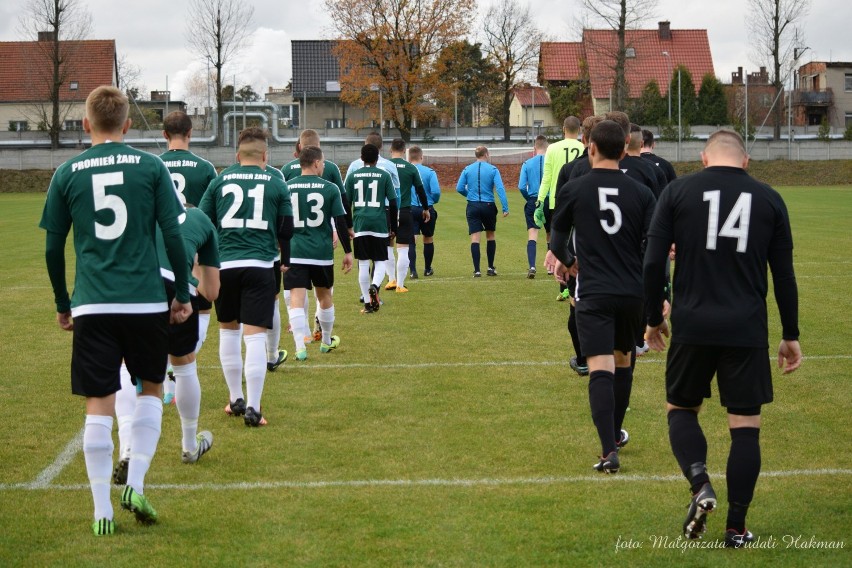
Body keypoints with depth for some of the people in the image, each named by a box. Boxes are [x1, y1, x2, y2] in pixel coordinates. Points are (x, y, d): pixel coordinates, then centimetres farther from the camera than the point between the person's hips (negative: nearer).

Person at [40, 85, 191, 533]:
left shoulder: (67, 173, 4)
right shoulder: (150, 167, 1)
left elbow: (53, 248, 7)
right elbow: (173, 235, -2)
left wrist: (62, 305, 18)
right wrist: (183, 294, 8)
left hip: (91, 306, 1)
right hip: (146, 302, 0)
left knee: (98, 406, 4)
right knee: (151, 389, 19)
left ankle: (102, 511, 6)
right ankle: (135, 484, 7)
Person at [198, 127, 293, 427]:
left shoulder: (220, 180, 6)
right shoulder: (276, 183, 4)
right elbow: (286, 229, 8)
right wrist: (284, 261, 26)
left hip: (225, 265, 2)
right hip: (260, 266, -2)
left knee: (228, 330, 18)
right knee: (255, 336, -3)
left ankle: (236, 399, 26)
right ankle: (253, 408, -7)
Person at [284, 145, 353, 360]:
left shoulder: (287, 188, 2)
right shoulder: (330, 189, -2)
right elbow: (341, 222, -3)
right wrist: (347, 251, 6)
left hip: (295, 253, -1)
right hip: (322, 253, 1)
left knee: (296, 300, -5)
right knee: (324, 296, 20)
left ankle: (300, 347, -18)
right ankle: (326, 342, 36)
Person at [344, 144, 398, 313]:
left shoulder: (353, 175, 5)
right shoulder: (384, 175, 1)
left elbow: (346, 203, 5)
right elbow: (393, 202, 0)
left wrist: (348, 226, 15)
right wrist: (393, 227, 9)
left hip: (360, 225, 1)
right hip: (380, 224, -1)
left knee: (363, 264, 6)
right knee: (380, 261, 8)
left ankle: (368, 302, 7)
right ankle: (374, 286, -22)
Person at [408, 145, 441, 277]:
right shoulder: (429, 172, -6)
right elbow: (436, 191, -14)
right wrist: (433, 201, 7)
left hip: (409, 210, 0)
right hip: (427, 209, 0)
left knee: (411, 241, 0)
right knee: (428, 239, 18)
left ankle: (413, 270, -14)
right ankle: (427, 269, 30)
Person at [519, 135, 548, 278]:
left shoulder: (527, 164, 0)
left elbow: (521, 187, -5)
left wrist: (530, 199, 12)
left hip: (532, 203, 0)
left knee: (532, 235, -3)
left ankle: (532, 267, -19)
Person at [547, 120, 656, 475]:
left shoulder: (574, 190, -2)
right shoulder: (641, 193, 2)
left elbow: (557, 239, 12)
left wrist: (565, 261, 34)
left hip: (594, 294, -3)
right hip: (634, 293, 3)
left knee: (600, 369, -9)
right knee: (622, 360, 22)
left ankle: (609, 450, -21)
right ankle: (615, 434, 38)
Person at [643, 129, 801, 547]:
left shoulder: (677, 191, 2)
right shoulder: (769, 199, 7)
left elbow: (653, 262, -1)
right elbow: (784, 274, 8)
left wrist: (654, 319, 12)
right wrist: (790, 335, 16)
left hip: (693, 325, 0)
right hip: (747, 330, 1)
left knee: (681, 409, 17)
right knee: (745, 426, 8)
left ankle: (700, 484, -8)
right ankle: (736, 528, 9)